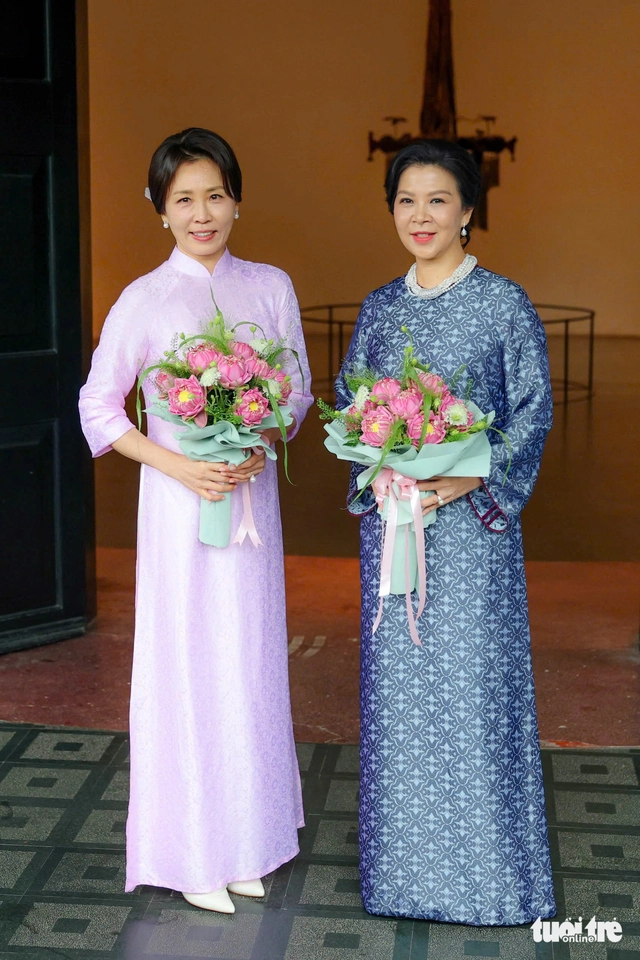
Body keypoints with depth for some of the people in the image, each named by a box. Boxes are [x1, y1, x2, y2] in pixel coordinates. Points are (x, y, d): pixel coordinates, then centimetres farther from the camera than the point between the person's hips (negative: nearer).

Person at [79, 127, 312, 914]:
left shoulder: (270, 287, 4)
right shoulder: (146, 299, -5)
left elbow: (298, 391, 9)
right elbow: (98, 407, -3)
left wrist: (264, 443, -11)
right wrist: (178, 466, -14)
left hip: (254, 490, 3)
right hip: (179, 497, -3)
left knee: (251, 661, 10)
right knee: (188, 663, 2)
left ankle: (245, 843, 26)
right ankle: (192, 853, 17)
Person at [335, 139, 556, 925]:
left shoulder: (503, 304, -3)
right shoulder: (379, 308, 9)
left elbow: (533, 412, -5)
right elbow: (348, 405, 12)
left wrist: (469, 480, -16)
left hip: (471, 521, -4)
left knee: (472, 681, -1)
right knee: (397, 682, 8)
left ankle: (485, 866, 16)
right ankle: (407, 858, 23)